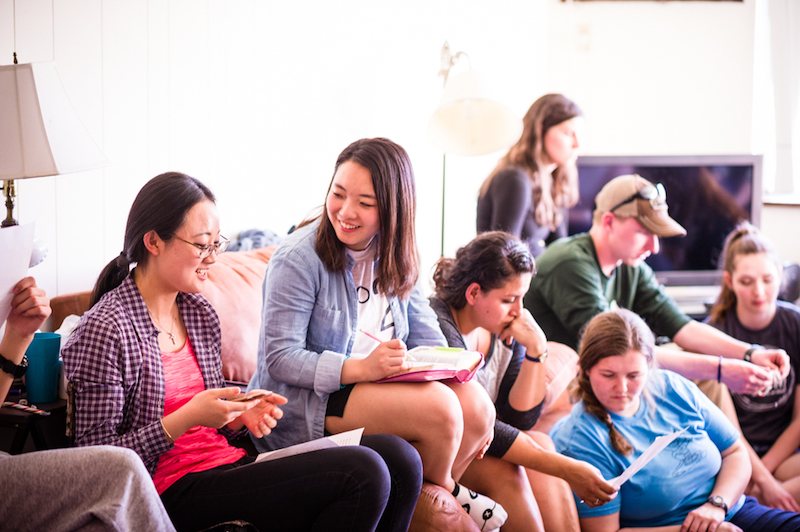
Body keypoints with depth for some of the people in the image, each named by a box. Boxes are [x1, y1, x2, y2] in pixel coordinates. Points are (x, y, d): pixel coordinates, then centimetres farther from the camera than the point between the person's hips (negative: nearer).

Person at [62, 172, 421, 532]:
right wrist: (185, 420, -20)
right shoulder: (105, 330, -12)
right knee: (361, 474, -22)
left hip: (228, 462, 8)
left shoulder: (200, 313, 14)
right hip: (174, 490, -8)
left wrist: (239, 416, 1)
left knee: (398, 458, -7)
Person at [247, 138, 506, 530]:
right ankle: (444, 492, 6)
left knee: (476, 406, -15)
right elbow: (279, 359, -19)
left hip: (380, 386, 7)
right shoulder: (298, 258, -14)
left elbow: (427, 339, 7)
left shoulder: (395, 259, 8)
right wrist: (360, 368, -32)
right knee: (438, 407, -25)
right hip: (306, 405, -7)